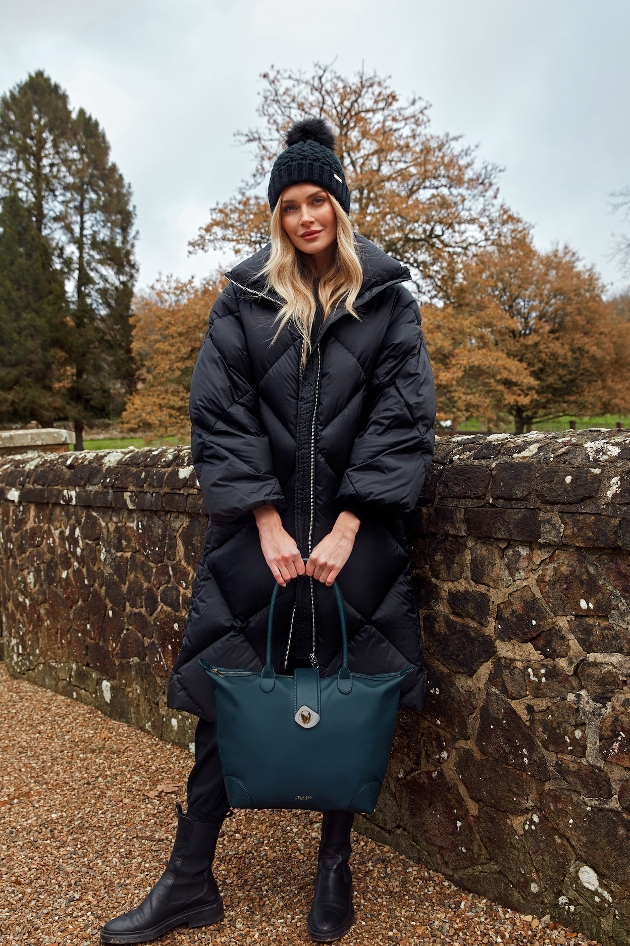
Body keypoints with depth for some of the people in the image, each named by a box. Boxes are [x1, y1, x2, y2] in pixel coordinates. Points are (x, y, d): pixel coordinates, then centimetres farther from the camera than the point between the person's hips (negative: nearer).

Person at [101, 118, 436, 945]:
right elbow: (222, 415, -1)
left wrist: (347, 529, -11)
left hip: (357, 533, 0)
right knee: (227, 700, 4)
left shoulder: (389, 300, 5)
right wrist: (268, 524, -10)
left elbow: (402, 417, -2)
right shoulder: (244, 301, 6)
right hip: (259, 528, 0)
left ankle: (336, 871, 28)